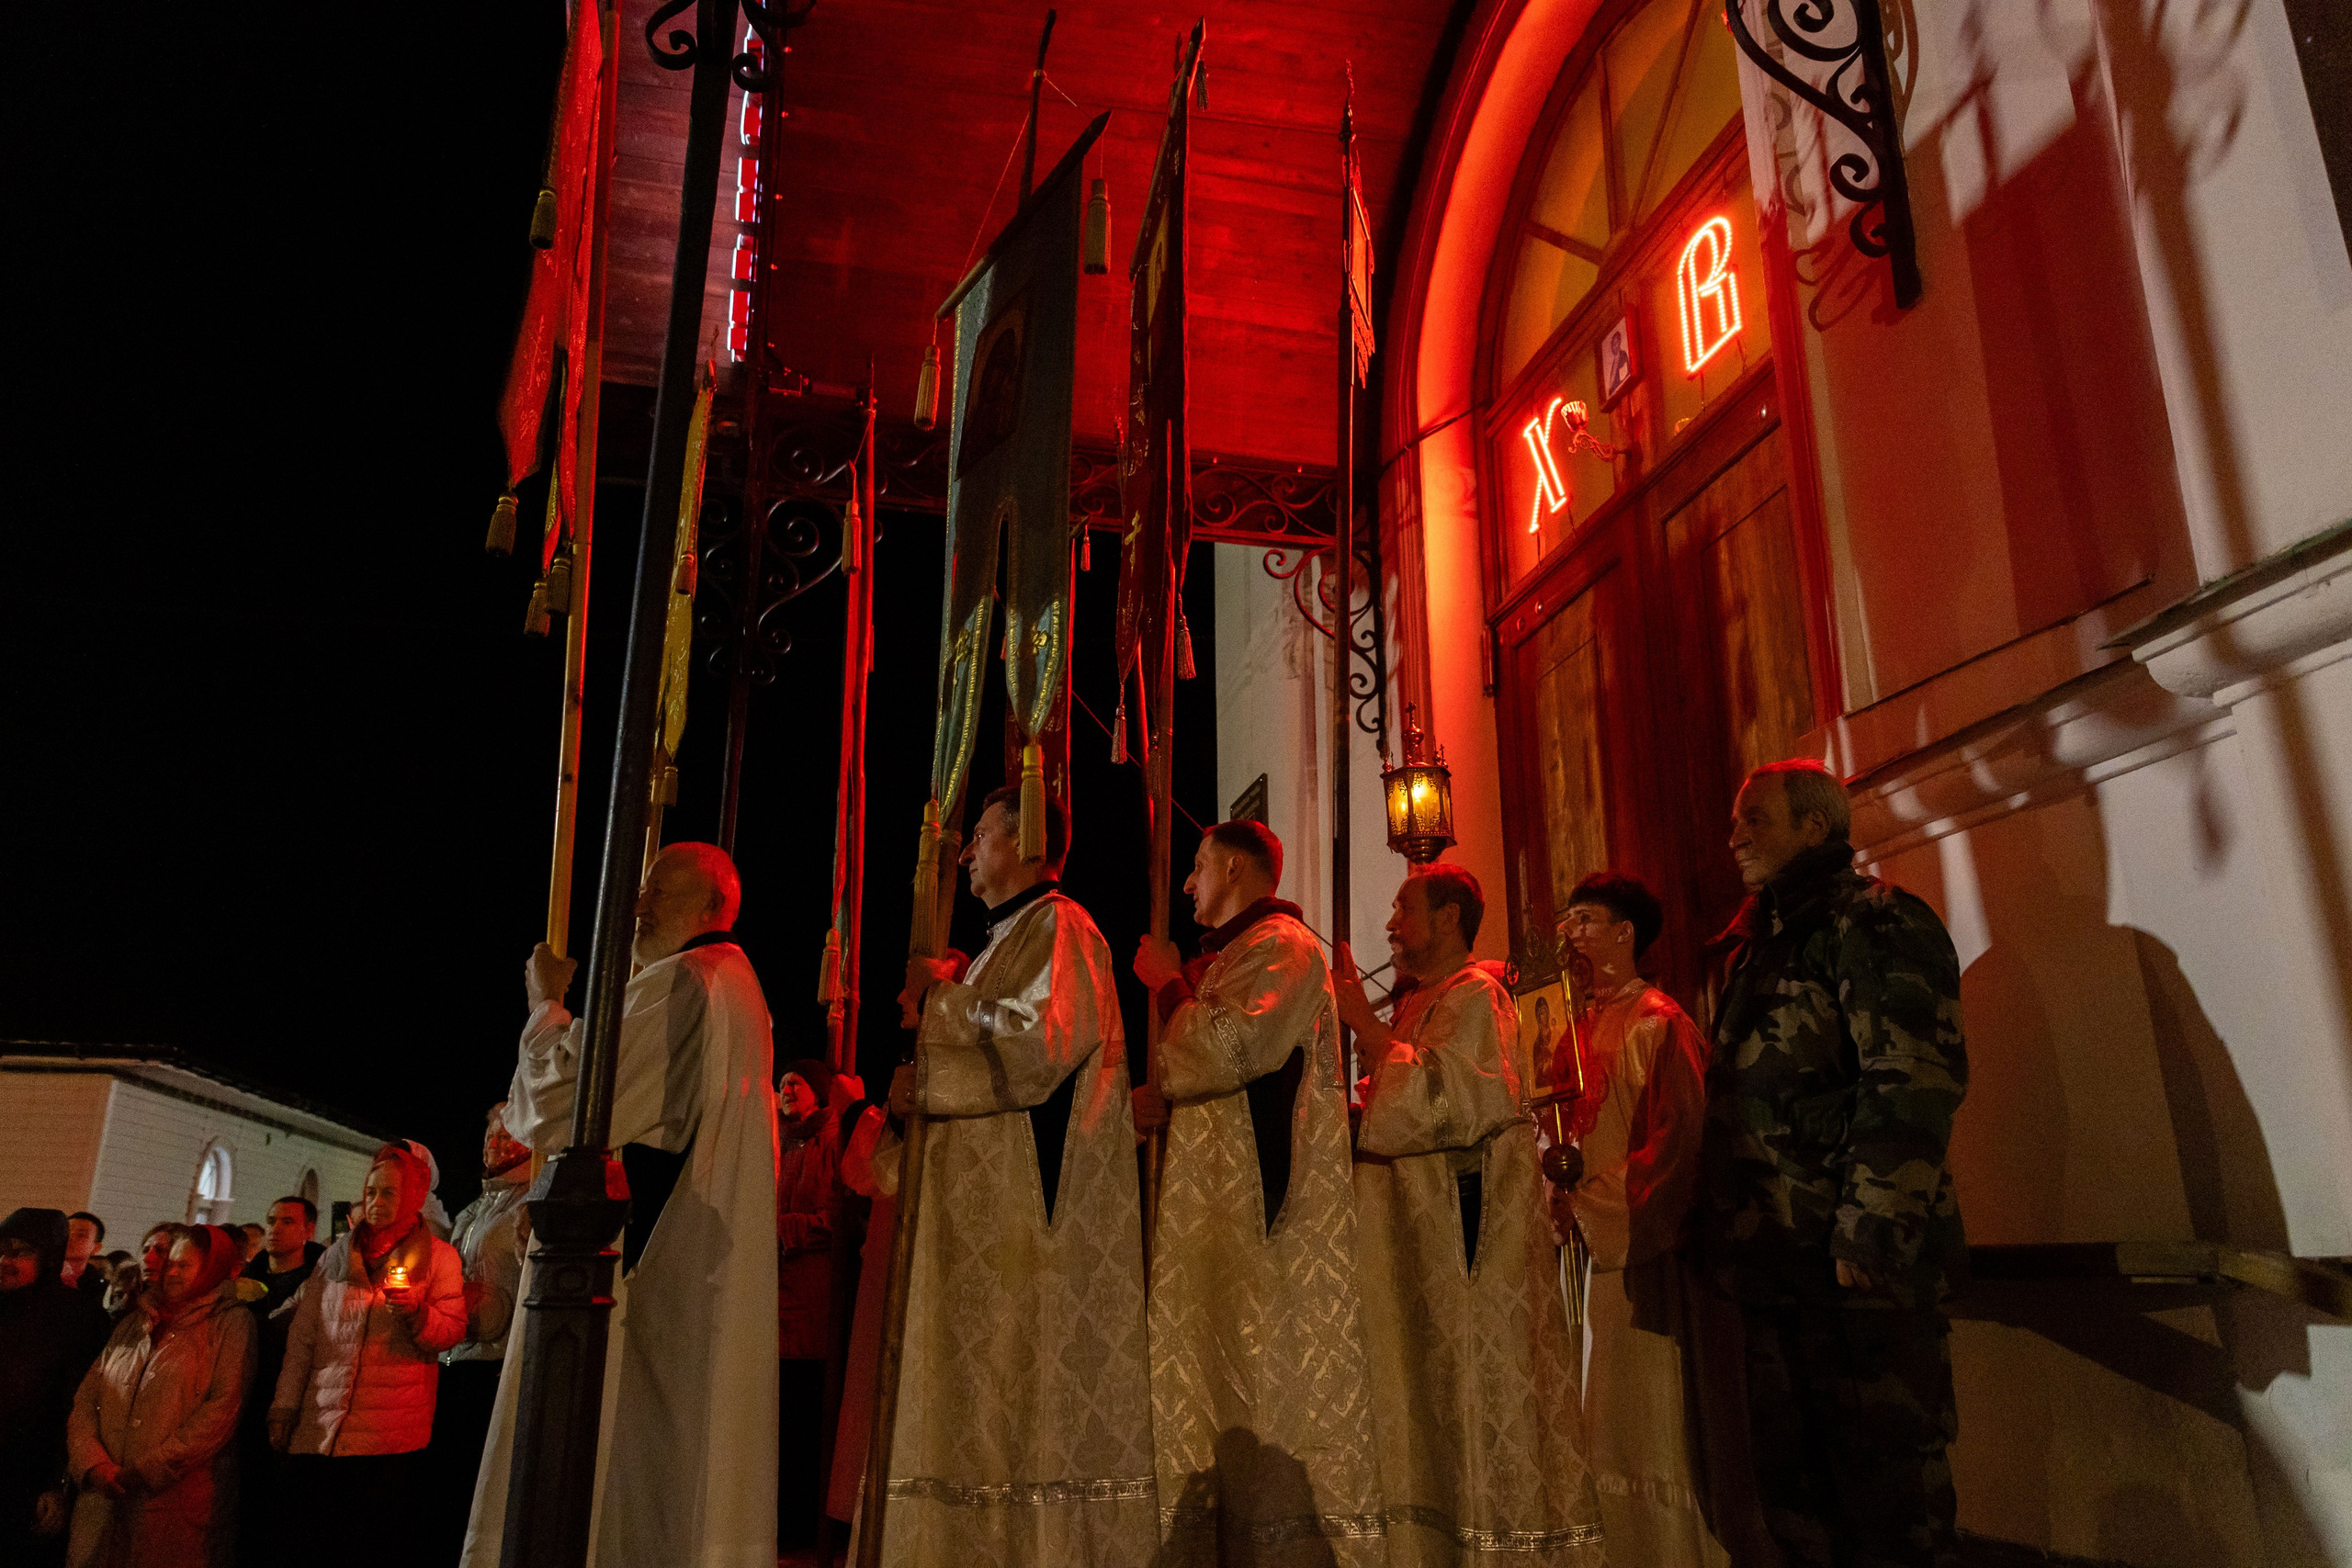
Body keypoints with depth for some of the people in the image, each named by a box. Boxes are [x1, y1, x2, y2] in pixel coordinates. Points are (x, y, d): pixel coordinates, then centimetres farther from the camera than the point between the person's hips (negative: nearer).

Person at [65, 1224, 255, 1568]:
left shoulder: (230, 1322, 1)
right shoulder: (133, 1323, 19)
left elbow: (223, 1408, -9)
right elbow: (85, 1398, 10)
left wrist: (148, 1470, -14)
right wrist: (94, 1464, -7)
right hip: (103, 1499, 5)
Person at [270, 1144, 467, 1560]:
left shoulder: (439, 1256, 6)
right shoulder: (335, 1256, 15)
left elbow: (453, 1332, -1)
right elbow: (302, 1339, 14)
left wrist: (417, 1311, -20)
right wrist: (283, 1409, 7)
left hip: (390, 1437, -3)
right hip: (318, 1429, 3)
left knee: (374, 1548, -3)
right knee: (304, 1541, 0)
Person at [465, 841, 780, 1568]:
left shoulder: (675, 985, -14)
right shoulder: (740, 990, 17)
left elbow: (558, 1111, -15)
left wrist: (547, 1005, -1)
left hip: (631, 1278, -10)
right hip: (703, 1277, 10)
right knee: (678, 1470, 13)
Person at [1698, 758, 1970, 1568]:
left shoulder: (1873, 922, -7)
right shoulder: (1758, 944, 20)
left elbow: (1914, 1089, -17)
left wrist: (1868, 1237, -22)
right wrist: (1728, 1239, 16)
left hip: (1857, 1268, -8)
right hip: (1777, 1269, 9)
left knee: (1890, 1500, 0)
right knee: (1796, 1496, 14)